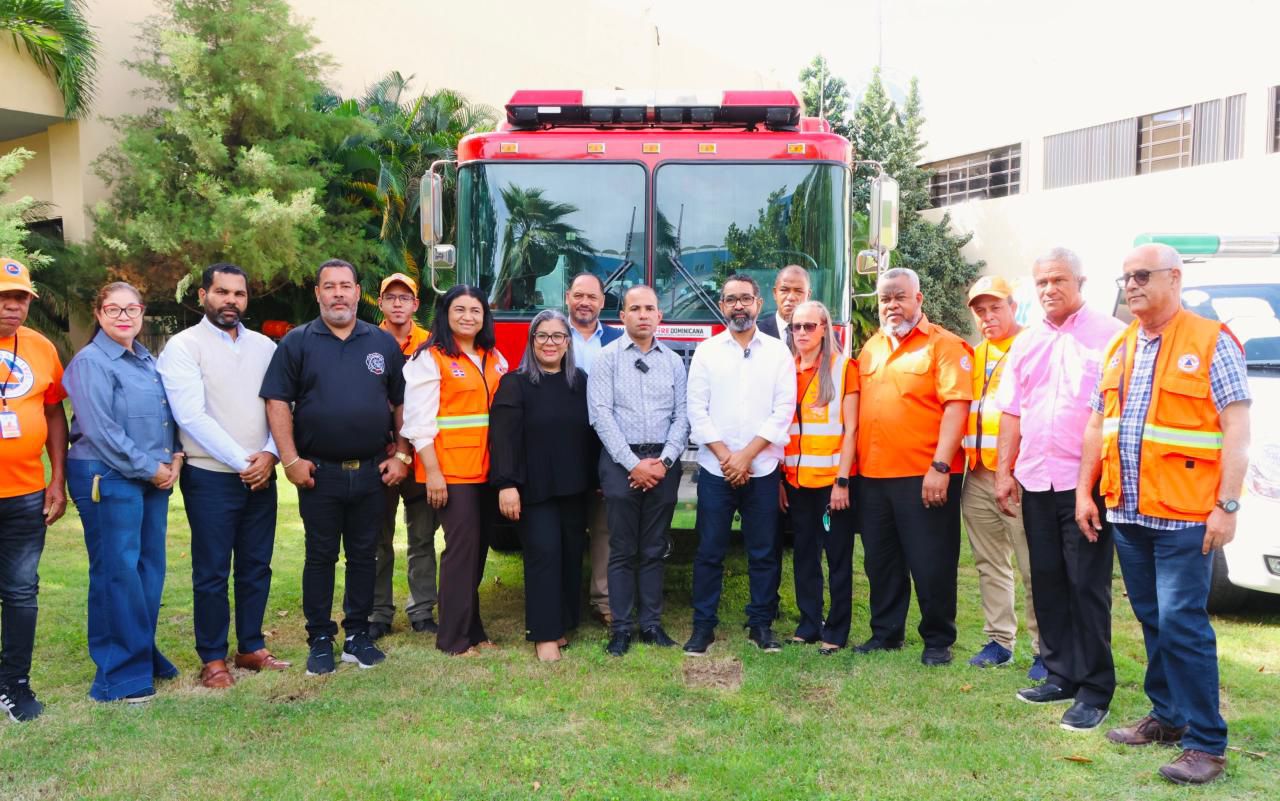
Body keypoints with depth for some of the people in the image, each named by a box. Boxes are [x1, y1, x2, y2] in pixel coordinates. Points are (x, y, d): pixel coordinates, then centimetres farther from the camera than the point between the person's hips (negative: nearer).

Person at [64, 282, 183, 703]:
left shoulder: (148, 360, 15)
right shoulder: (90, 362, -8)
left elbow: (168, 415, 20)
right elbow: (101, 430, -15)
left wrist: (175, 456, 3)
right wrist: (150, 468, -13)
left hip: (154, 479, 7)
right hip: (108, 479, -7)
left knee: (150, 569, 11)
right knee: (117, 573, -3)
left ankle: (144, 656, 26)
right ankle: (120, 676, 6)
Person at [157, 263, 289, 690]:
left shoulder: (264, 346, 9)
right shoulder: (184, 346, -5)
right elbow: (192, 416, -14)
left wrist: (270, 454, -10)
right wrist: (241, 461, -16)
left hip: (260, 476, 5)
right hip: (210, 478, -4)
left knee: (256, 566, 11)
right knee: (212, 572, 4)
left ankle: (251, 647, 24)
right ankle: (213, 659, 16)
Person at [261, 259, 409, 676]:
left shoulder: (384, 343, 7)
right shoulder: (297, 342, 0)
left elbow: (401, 403, 10)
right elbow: (277, 402, -4)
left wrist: (401, 456, 2)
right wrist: (291, 460, -10)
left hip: (372, 472, 2)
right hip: (320, 473, -2)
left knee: (364, 556, 10)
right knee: (320, 557, 6)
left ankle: (358, 636, 21)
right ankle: (320, 641, 16)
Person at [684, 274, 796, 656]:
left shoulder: (778, 352, 4)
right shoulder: (706, 351, 5)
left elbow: (783, 411, -3)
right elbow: (697, 410, -1)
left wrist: (746, 456, -10)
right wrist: (726, 457, -9)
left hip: (762, 470, 0)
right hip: (715, 470, 0)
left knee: (764, 552, 6)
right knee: (710, 551, 3)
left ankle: (761, 624, 19)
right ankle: (703, 625, 13)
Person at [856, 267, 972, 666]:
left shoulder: (944, 344, -6)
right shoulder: (870, 347, 14)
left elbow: (956, 405, -13)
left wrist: (940, 467, -20)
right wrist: (851, 465, 10)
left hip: (924, 476, -6)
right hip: (872, 475, 6)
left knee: (931, 563, 3)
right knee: (881, 561, 15)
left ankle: (938, 640, 19)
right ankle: (885, 632, 29)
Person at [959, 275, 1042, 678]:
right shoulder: (975, 356, 17)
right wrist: (966, 456, 10)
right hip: (977, 476, 7)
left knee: (1033, 568, -3)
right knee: (990, 564, 13)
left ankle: (1045, 649, 6)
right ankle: (999, 640, 22)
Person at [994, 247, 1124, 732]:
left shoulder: (1109, 336, -5)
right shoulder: (1026, 344, 14)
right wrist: (1004, 471, 11)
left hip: (1085, 481, -6)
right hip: (1035, 481, 6)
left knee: (1087, 585, -1)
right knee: (1047, 581, 12)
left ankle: (1094, 690, 9)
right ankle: (1060, 674, 24)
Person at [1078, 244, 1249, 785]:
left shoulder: (1211, 343, -6)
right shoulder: (1119, 349, 13)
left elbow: (1237, 430, -9)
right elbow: (1097, 425, 16)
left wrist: (1227, 506, -15)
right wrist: (1084, 491, 10)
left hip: (1183, 516, -6)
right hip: (1126, 513, 6)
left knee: (1182, 625, -6)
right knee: (1152, 622, 14)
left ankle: (1206, 743, 4)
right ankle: (1167, 716, 27)